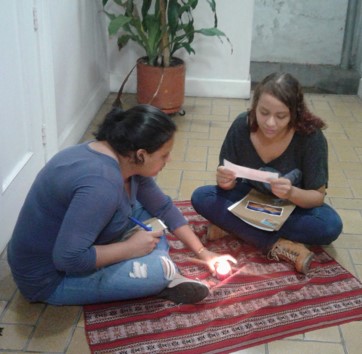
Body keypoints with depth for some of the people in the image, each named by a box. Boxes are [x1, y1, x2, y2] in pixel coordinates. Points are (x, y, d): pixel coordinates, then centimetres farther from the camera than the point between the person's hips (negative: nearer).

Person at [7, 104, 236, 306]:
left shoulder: (127, 160, -5)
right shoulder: (100, 183, -34)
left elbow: (163, 208, 8)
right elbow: (68, 259, -35)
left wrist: (202, 252, 9)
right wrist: (131, 247, -24)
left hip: (78, 246, 10)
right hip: (50, 277, -10)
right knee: (156, 268, -26)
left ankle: (164, 277, -6)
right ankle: (160, 279, 3)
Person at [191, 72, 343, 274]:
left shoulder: (311, 137, -27)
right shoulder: (242, 126, -22)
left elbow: (318, 196, -21)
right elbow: (229, 183, -11)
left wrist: (291, 193, -42)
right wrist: (226, 181, -36)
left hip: (294, 204, -1)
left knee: (331, 226, -32)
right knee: (201, 197, -23)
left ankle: (233, 226, -24)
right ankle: (278, 246, -28)